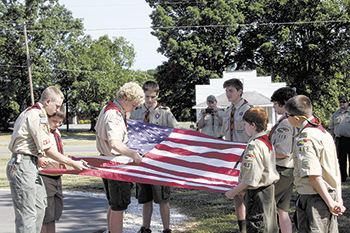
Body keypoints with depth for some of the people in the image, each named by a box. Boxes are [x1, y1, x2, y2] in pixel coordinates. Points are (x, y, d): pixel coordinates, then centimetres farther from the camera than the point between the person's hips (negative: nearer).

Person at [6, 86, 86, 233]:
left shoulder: (29, 112, 18)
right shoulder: (37, 115, -14)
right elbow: (47, 149, -14)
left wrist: (38, 159, 28)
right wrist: (72, 163, -8)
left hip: (30, 166, 11)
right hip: (23, 166, -11)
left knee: (39, 209, 13)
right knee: (27, 215, -9)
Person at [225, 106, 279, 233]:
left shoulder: (254, 145, -21)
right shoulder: (267, 141, 9)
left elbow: (250, 178, -23)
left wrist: (234, 192, -12)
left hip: (257, 193, -9)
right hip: (269, 189, 9)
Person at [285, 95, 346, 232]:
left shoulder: (304, 139, -18)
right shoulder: (324, 132, 9)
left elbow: (314, 175, -23)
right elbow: (336, 170, 11)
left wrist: (330, 202, -18)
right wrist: (338, 199, 11)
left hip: (314, 199, -9)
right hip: (330, 194, 9)